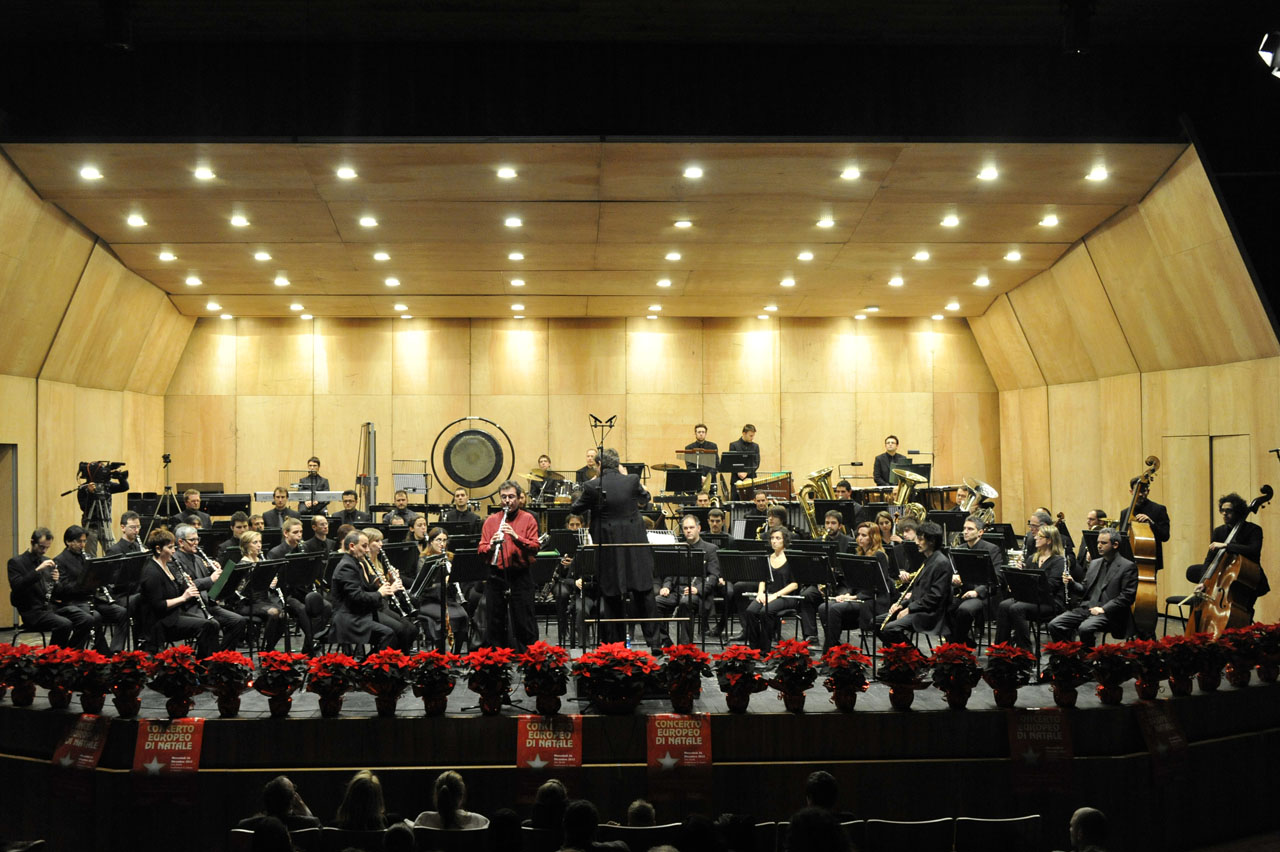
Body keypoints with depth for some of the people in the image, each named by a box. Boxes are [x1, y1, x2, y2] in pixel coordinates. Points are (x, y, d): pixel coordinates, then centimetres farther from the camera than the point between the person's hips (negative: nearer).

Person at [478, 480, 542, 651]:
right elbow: (481, 550, 4)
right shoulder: (491, 520, 10)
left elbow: (534, 548, -8)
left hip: (520, 577, -3)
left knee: (523, 622, 0)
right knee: (494, 622, 8)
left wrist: (516, 537, -22)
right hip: (496, 577, 3)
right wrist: (491, 546, -18)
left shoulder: (528, 519, 3)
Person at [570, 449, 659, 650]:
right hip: (635, 545, 2)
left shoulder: (593, 487, -11)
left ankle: (614, 643, 10)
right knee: (644, 595, 10)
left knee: (612, 599, 7)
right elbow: (645, 498, 16)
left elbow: (575, 509, 3)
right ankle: (653, 641, 12)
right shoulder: (632, 481, -4)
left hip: (609, 550, -2)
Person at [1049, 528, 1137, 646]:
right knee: (1054, 625, -15)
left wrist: (1103, 609, -17)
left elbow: (1127, 597, -9)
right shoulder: (1094, 563, 23)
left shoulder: (1128, 567, 0)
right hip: (1085, 608, 7)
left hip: (1107, 613, -7)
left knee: (1085, 628, -36)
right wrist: (1071, 583, 3)